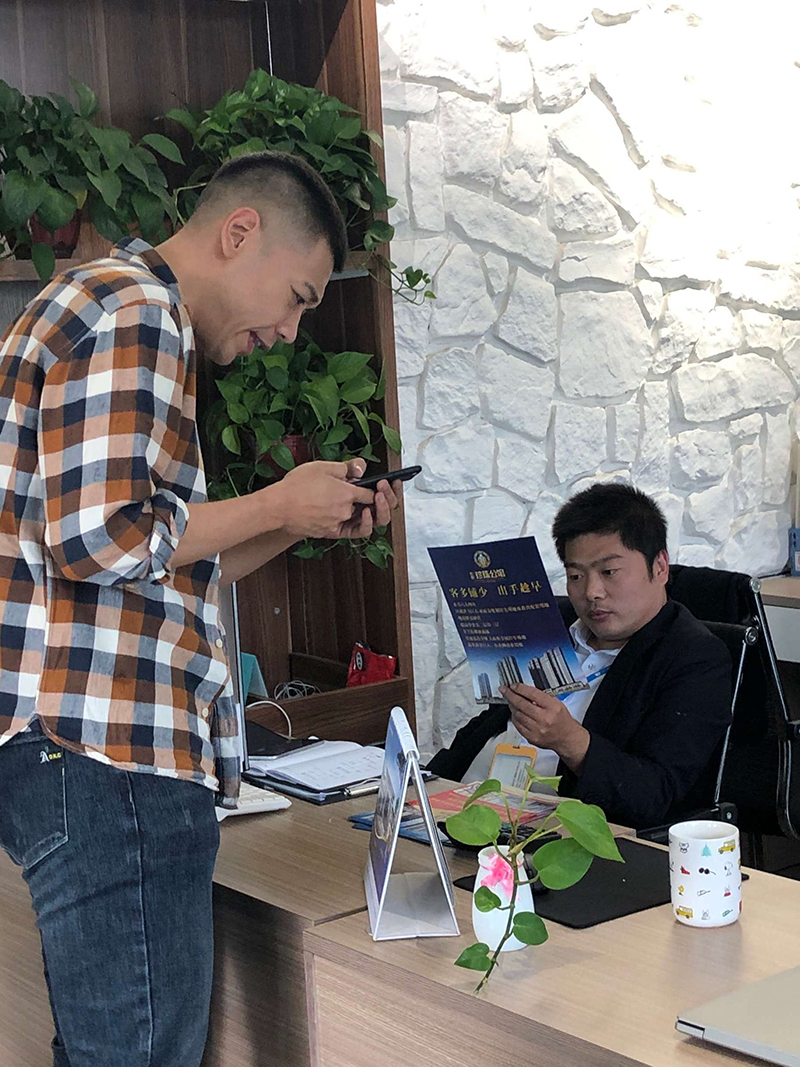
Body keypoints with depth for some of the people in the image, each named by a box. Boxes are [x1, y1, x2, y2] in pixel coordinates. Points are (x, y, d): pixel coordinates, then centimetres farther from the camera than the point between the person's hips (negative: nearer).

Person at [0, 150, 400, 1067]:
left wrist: (305, 521, 15)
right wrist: (279, 502, -7)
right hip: (106, 753, -11)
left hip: (80, 755, 11)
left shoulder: (125, 311, 24)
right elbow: (102, 538, -21)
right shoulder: (132, 312, -9)